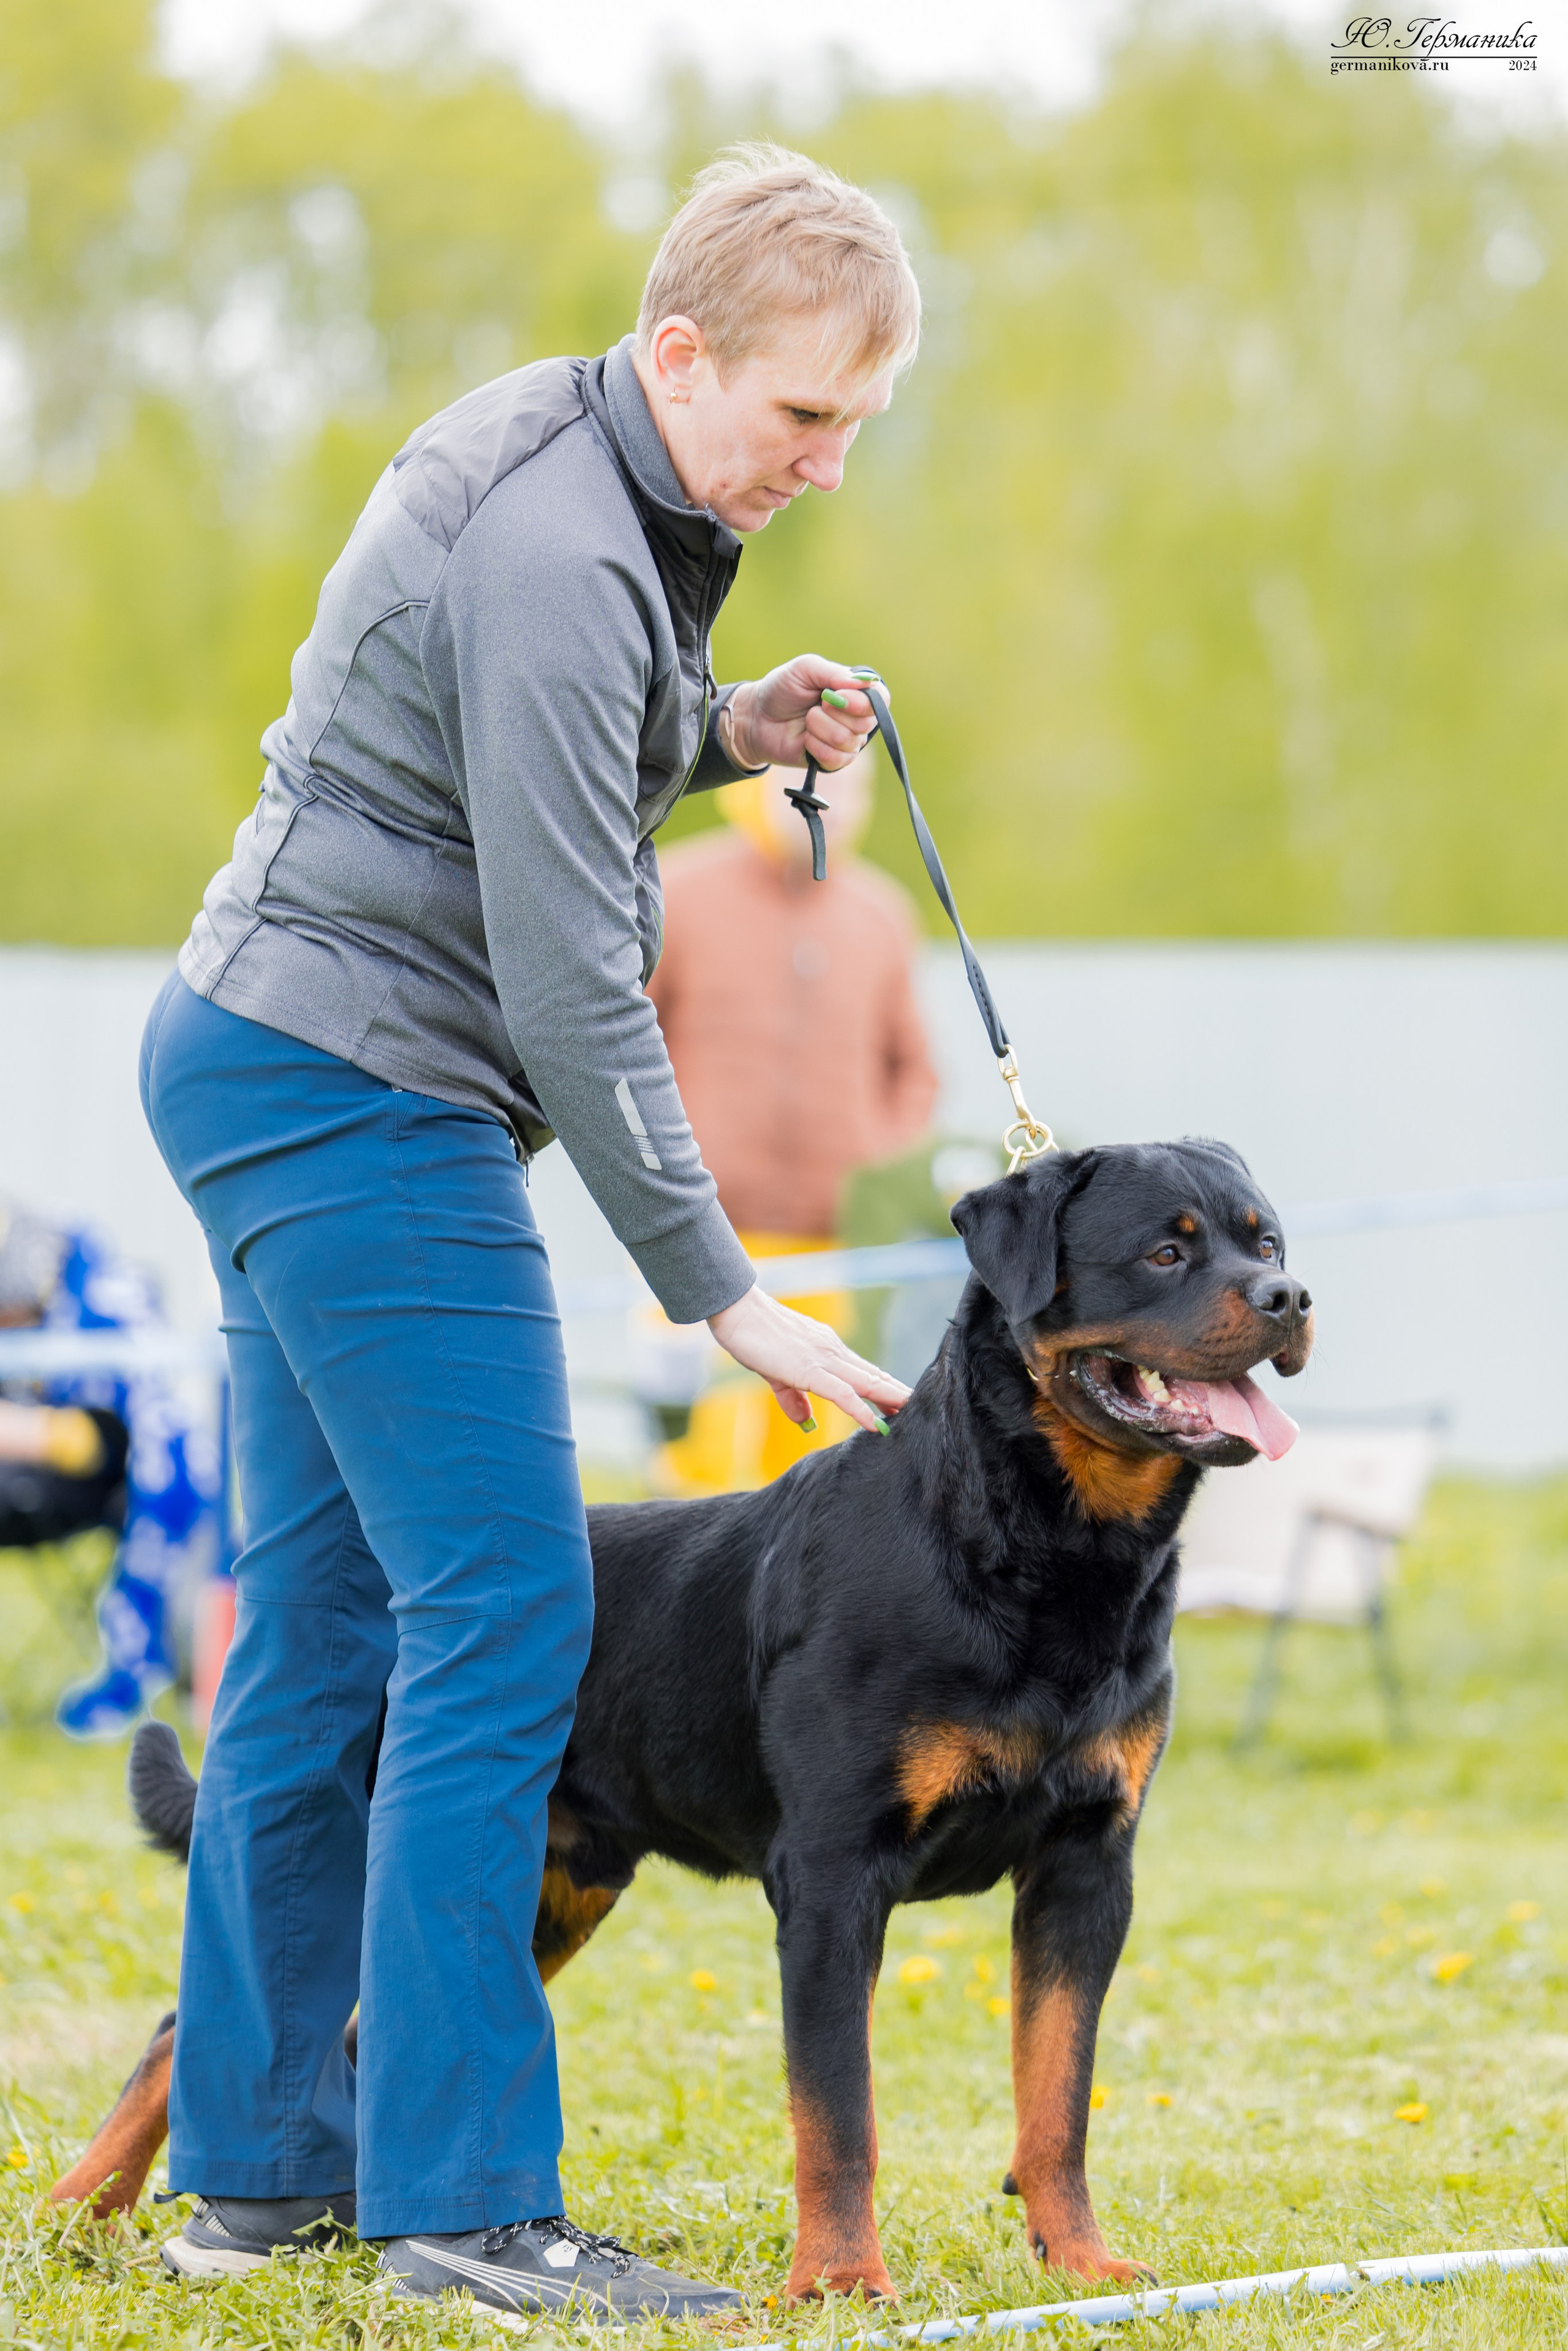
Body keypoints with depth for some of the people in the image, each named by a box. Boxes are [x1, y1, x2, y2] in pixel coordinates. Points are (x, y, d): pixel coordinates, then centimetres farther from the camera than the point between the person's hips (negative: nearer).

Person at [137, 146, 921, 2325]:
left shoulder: (554, 452, 11)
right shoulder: (553, 556, -20)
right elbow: (569, 975, -22)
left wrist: (719, 730, 6)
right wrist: (722, 1290, -18)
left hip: (265, 1066, 10)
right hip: (365, 1093, -10)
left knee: (324, 1622, 10)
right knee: (500, 1614, -10)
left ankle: (256, 2158, 14)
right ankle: (465, 2193, -9)